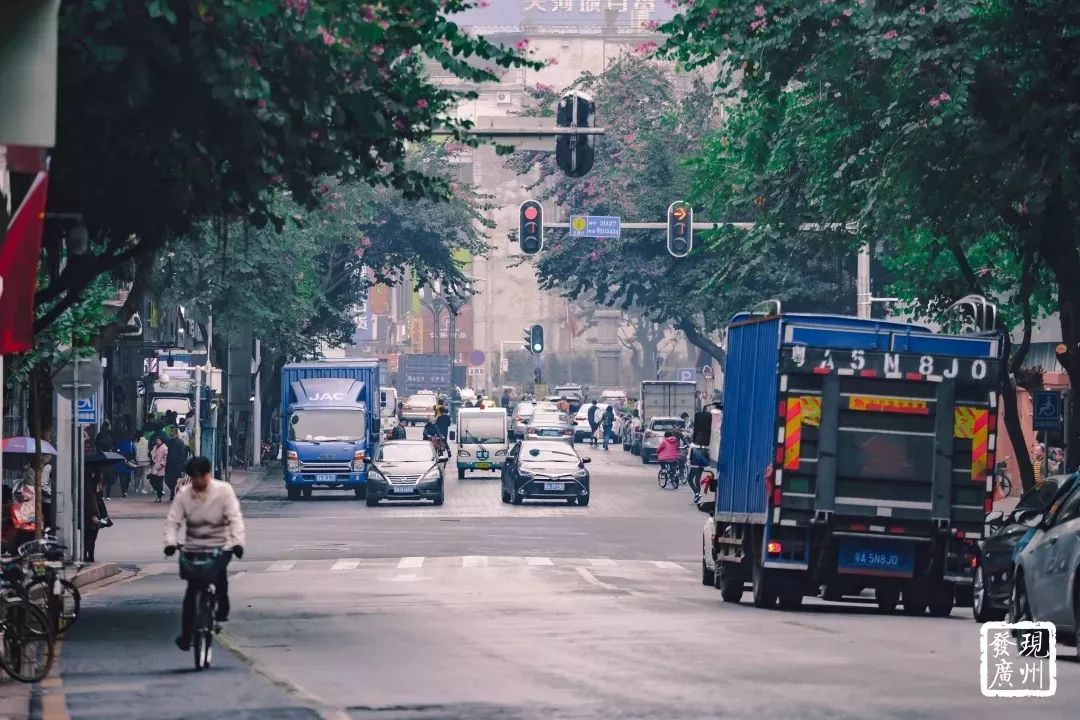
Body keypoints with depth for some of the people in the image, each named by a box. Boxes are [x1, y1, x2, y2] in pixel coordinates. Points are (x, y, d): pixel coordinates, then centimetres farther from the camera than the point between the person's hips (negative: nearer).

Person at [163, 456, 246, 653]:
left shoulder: (223, 490, -5)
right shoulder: (183, 494, -1)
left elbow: (235, 518, -10)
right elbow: (172, 520, -3)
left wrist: (238, 542, -24)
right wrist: (170, 542, -21)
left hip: (220, 546, -1)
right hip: (193, 547, 2)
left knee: (219, 570, -30)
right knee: (192, 590, -4)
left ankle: (222, 608, -5)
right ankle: (186, 635, 3)